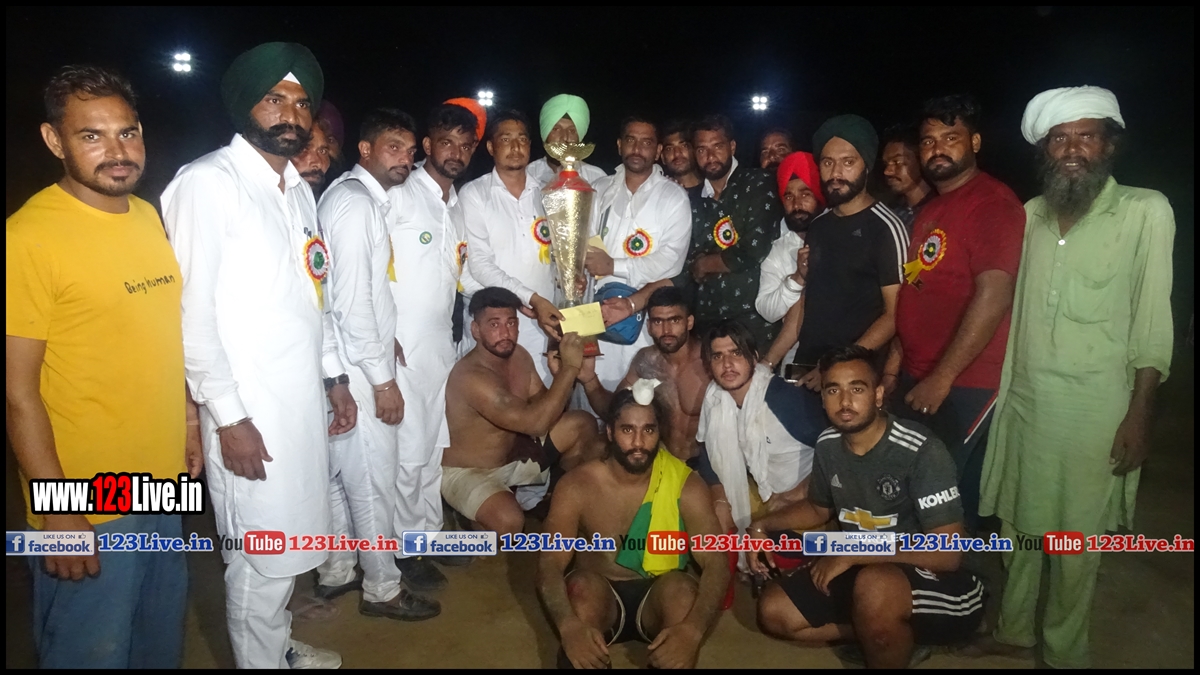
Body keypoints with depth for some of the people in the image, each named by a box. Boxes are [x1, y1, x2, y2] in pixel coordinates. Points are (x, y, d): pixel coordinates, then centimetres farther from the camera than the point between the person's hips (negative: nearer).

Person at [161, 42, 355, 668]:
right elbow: (192, 310, -15)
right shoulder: (208, 181, -12)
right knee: (262, 556, 3)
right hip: (249, 407, -7)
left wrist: (335, 376, 17)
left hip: (303, 397, 8)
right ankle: (261, 659, 24)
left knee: (291, 541, 19)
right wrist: (229, 417, -16)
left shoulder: (298, 188, 13)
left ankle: (280, 645, 39)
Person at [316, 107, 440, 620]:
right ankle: (383, 588, 17)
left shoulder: (360, 196, 13)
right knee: (374, 480, 2)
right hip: (359, 368, -10)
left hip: (351, 363, 10)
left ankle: (336, 571, 34)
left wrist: (384, 338, 17)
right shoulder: (356, 203, -17)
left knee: (343, 473, 19)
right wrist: (383, 379, -19)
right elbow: (351, 301, -22)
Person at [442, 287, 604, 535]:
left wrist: (563, 373, -18)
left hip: (514, 454, 8)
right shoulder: (471, 377, -33)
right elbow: (535, 422, -39)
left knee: (582, 424, 4)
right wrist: (569, 367, -34)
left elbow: (543, 407, 2)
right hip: (467, 472, -8)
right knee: (509, 519, -38)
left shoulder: (519, 355, -6)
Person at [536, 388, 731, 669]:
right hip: (597, 600, -1)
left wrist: (692, 629, -38)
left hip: (659, 602, 1)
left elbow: (717, 563, -19)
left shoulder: (685, 485, -12)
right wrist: (569, 626, -40)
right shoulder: (577, 486, -13)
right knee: (584, 584, -33)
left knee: (682, 588, -31)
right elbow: (550, 563, -19)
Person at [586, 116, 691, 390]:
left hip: (645, 316, -3)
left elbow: (671, 262, -10)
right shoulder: (600, 190, 13)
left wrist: (615, 266, -11)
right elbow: (583, 244, 5)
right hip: (598, 310, 3)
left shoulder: (674, 197, 1)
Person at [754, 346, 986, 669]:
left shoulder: (921, 451, -24)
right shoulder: (828, 445, -3)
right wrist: (762, 525, 1)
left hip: (936, 582, -7)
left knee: (874, 586, -38)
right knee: (774, 613, -2)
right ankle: (895, 637, 5)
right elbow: (819, 508, 18)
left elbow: (947, 553, -26)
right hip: (861, 573, 7)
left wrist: (850, 554, -25)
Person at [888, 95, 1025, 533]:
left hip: (964, 386, -8)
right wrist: (897, 358, 12)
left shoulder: (992, 202, -13)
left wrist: (942, 377, -21)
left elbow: (993, 296, -22)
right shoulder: (931, 210, 16)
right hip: (917, 379, 8)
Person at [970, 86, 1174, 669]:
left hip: (1095, 406, -4)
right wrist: (998, 387, 8)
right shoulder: (1031, 213, 7)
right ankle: (1012, 629, 34)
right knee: (1019, 522, 15)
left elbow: (1152, 322, -6)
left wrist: (1139, 413, -8)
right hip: (1023, 399, 4)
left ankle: (1063, 650, 25)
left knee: (1076, 535, 6)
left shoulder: (1146, 211, -5)